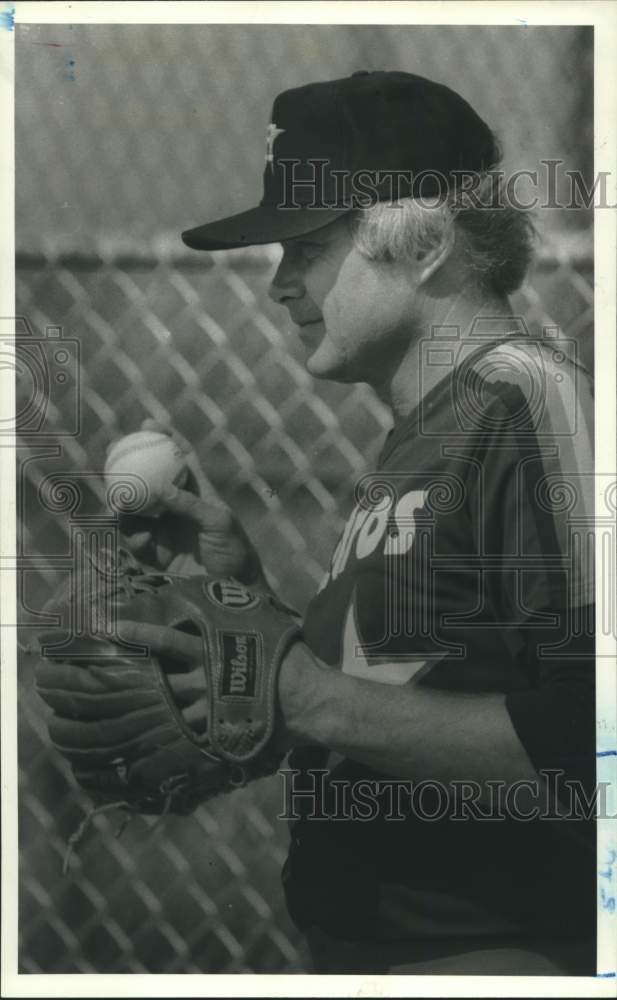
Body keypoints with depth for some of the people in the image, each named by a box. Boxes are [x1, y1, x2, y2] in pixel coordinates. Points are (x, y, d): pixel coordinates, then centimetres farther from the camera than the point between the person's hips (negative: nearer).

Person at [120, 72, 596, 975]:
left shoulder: (529, 398, -14)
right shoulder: (420, 435, 15)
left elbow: (579, 738, -23)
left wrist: (318, 698, -20)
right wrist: (248, 588, 7)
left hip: (491, 952, -8)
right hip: (370, 947, 8)